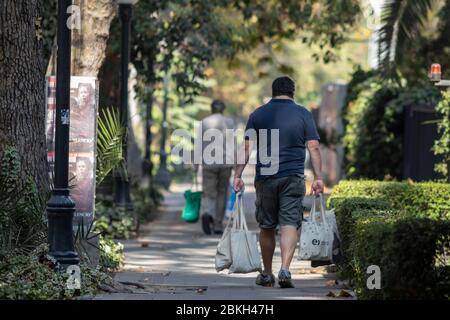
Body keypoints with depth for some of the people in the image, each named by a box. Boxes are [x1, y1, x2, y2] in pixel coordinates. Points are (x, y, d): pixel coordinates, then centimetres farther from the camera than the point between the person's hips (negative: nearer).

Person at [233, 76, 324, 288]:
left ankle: (267, 275, 19)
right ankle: (285, 270, -21)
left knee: (266, 227, 11)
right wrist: (318, 177, 0)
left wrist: (238, 175, 3)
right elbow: (313, 147, -1)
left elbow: (246, 148, 1)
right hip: (293, 179, -1)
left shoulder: (258, 114, 6)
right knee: (290, 225, -4)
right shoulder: (303, 114, 3)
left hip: (265, 178, 1)